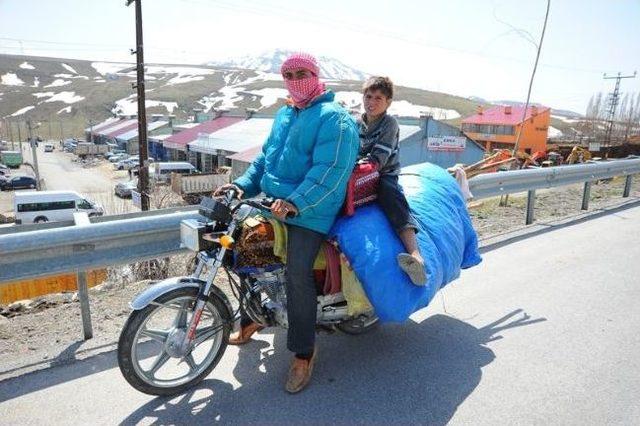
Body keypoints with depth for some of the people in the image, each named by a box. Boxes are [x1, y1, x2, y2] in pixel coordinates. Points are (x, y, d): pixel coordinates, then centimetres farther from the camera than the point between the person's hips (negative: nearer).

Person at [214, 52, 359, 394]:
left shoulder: (334, 118, -8)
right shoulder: (284, 114, 19)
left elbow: (330, 170, -21)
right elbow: (266, 156, 23)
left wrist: (296, 203, -32)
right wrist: (243, 185, 7)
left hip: (309, 212, -8)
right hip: (273, 203, 9)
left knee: (298, 272, -22)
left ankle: (303, 352, -4)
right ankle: (253, 317, 32)